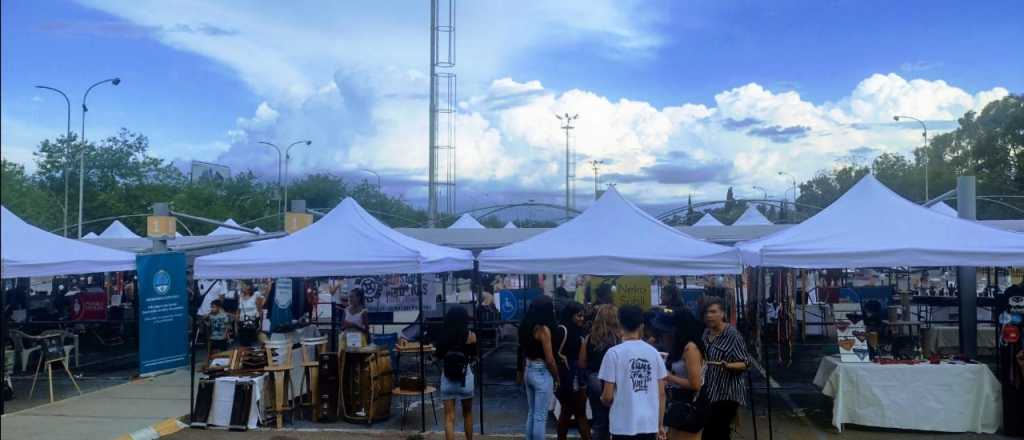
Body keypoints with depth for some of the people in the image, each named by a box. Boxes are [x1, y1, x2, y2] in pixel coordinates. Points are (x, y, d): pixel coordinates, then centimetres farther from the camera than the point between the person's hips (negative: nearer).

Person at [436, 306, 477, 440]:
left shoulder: (442, 336, -5)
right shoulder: (470, 336, -9)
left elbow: (439, 356, 7)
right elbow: (473, 354, 6)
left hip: (447, 378, 0)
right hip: (465, 377, 0)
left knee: (449, 417, 2)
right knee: (467, 413, 19)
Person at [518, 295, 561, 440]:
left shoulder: (526, 327, 4)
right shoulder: (544, 329, -19)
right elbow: (549, 360, -17)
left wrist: (520, 371, 22)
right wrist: (556, 378, -3)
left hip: (529, 371, 8)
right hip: (542, 374, -8)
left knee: (532, 413, 18)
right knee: (541, 417, 1)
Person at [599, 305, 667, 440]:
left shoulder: (614, 353, -9)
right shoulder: (653, 352, 3)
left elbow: (608, 396, -8)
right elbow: (661, 393, 6)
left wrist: (602, 399, 15)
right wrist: (660, 424, 16)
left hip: (624, 425, -4)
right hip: (650, 424, 4)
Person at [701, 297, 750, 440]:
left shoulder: (732, 335, -13)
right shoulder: (706, 333, 7)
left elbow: (745, 363, -15)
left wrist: (728, 366, -31)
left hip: (726, 394, -7)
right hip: (707, 392, 7)